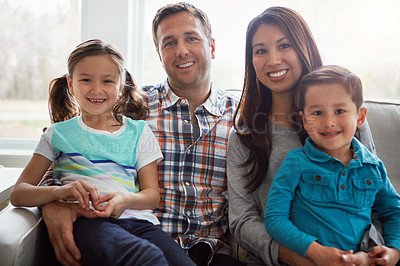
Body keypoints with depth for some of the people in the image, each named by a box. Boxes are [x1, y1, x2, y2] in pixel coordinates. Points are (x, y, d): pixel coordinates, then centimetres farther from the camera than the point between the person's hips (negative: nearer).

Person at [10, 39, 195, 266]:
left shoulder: (139, 132, 19)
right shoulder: (58, 134, 17)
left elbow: (152, 194, 11)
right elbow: (18, 194, 8)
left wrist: (126, 200, -14)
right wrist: (60, 191, -15)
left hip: (138, 219, 3)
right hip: (86, 221, -3)